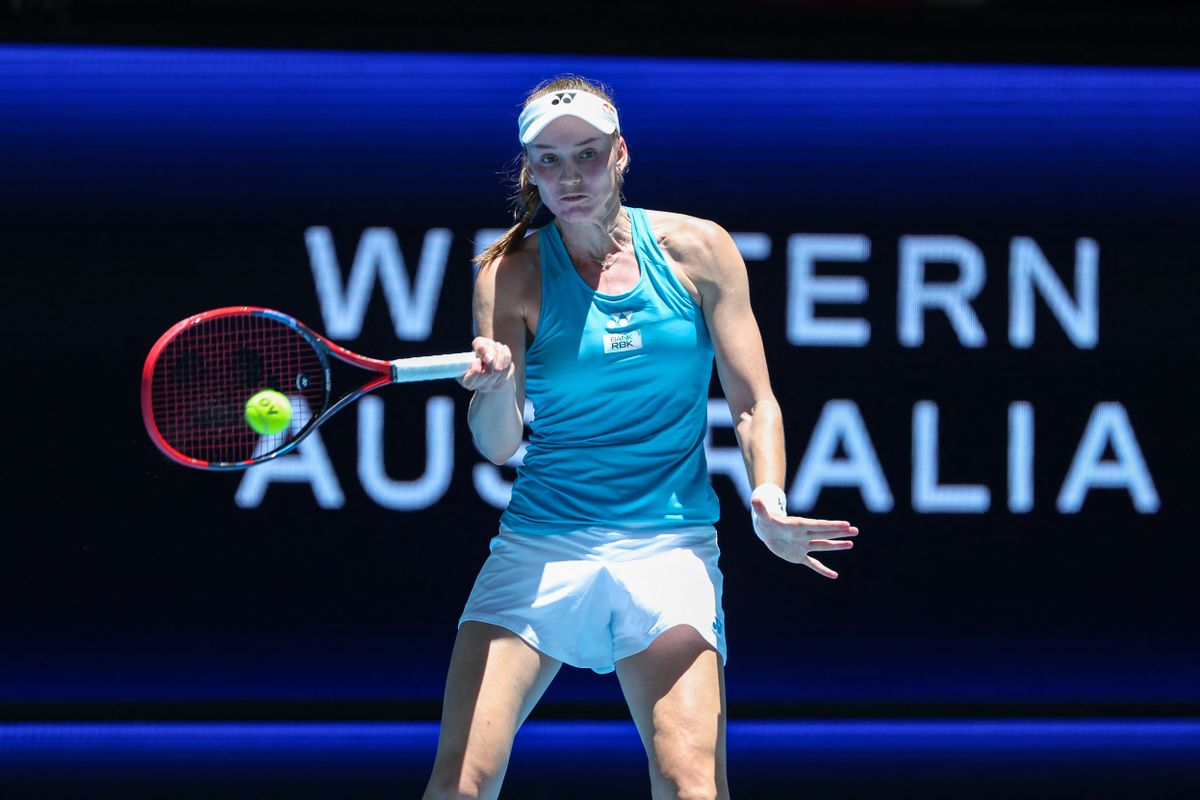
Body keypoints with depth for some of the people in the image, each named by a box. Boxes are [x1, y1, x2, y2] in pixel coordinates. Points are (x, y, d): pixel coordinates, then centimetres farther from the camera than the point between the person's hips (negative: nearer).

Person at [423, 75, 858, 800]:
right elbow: (499, 445, -5)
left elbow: (753, 402, 5)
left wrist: (769, 500, -14)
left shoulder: (699, 250, 2)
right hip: (542, 546, 0)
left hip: (670, 545, 0)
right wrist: (495, 389, -28)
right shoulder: (513, 275, 1)